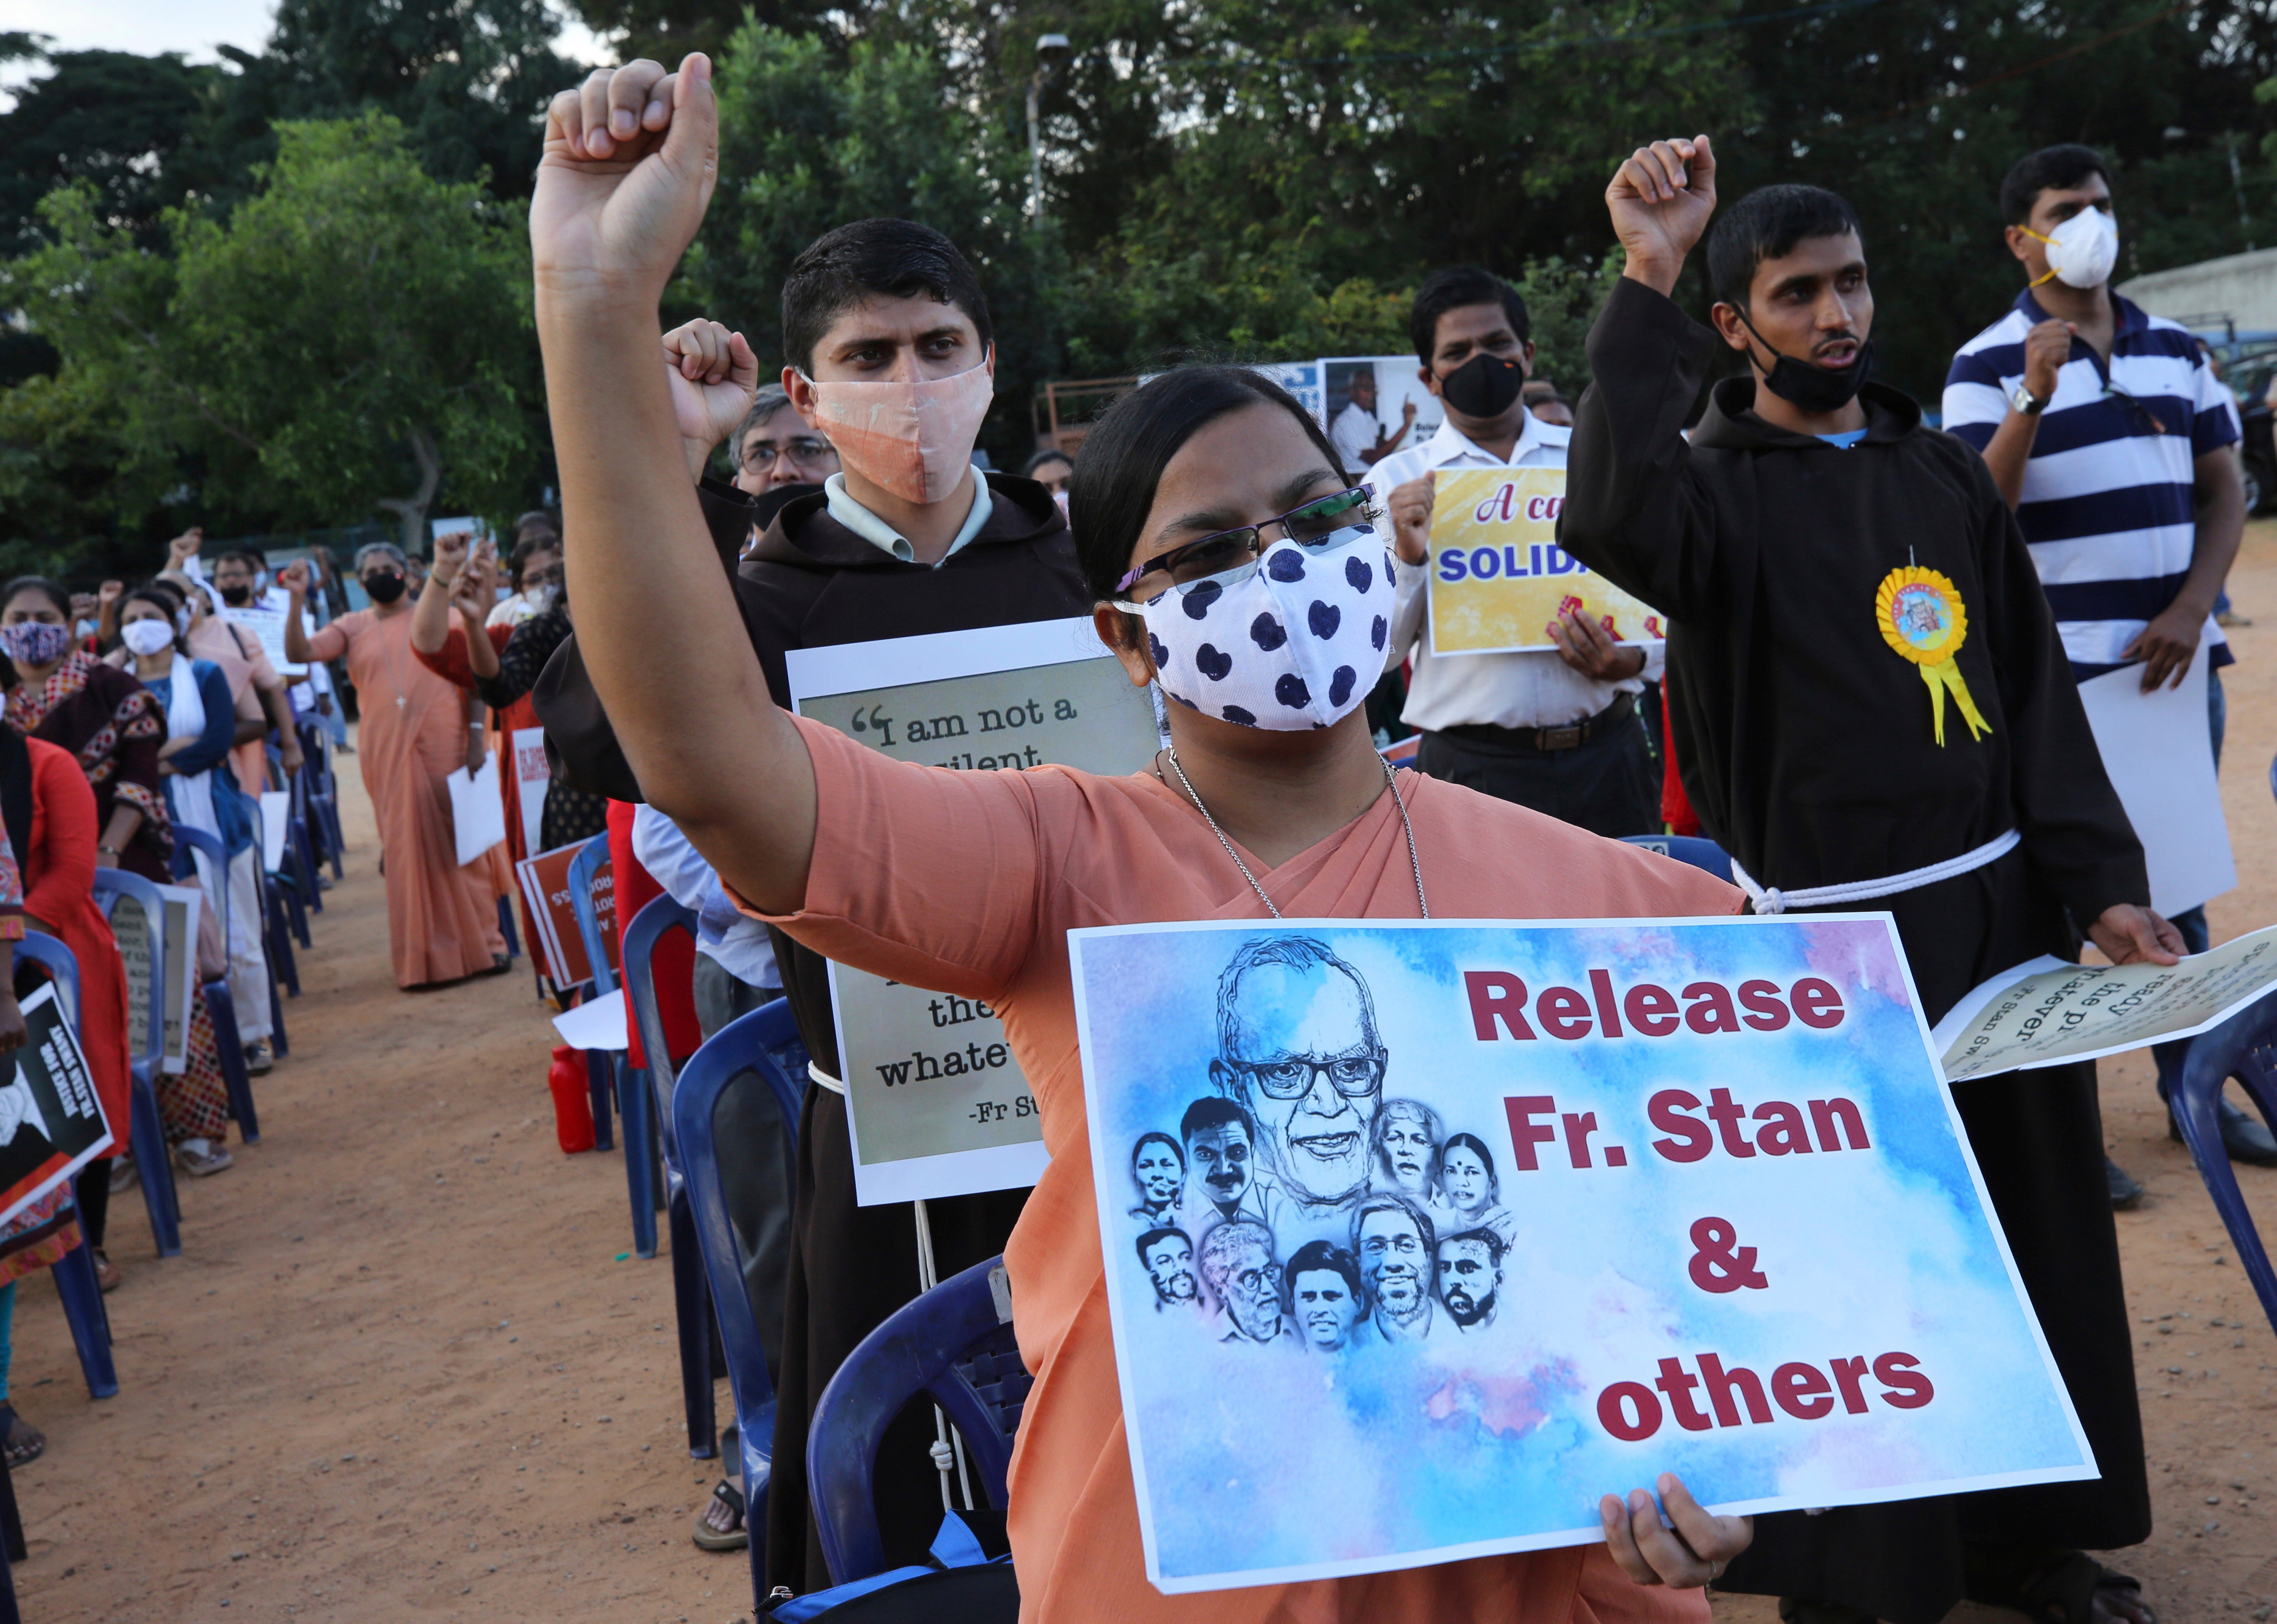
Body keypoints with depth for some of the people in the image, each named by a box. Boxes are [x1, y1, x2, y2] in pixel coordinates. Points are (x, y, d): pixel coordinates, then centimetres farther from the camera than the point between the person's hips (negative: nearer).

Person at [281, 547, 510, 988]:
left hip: (444, 741, -1)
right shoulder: (352, 628, 11)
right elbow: (298, 653, 0)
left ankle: (481, 942, 11)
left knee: (461, 837, 1)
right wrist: (297, 600, -11)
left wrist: (476, 733, -4)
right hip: (388, 752, 1)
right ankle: (426, 957, 7)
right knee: (407, 847, 1)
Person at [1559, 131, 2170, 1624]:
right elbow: (1612, 521, -30)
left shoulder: (1944, 471, 12)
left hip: (2003, 905, 6)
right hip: (1829, 928, -5)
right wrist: (1646, 287, -30)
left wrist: (2104, 881, 2)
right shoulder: (1718, 485, -4)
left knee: (2042, 1222, 13)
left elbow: (2038, 687, 11)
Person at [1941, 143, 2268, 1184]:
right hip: (2059, 671, -5)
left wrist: (2192, 609, -5)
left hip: (2177, 661, 5)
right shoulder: (1989, 366, -3)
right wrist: (2033, 400, -25)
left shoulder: (2176, 350, 12)